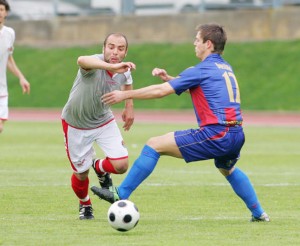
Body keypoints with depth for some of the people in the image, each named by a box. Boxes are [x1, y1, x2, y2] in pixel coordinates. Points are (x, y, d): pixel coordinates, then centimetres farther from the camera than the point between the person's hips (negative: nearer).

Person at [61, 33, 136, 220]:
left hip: (104, 122, 4)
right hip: (76, 125, -4)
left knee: (121, 165, -12)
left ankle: (100, 167, 25)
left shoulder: (125, 71, -14)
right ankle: (85, 205, 40)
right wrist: (111, 67, -76)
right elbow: (82, 60, -61)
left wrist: (129, 107, 11)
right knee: (81, 173, 6)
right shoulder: (95, 63, -33)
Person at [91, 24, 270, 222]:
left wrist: (125, 95, 5)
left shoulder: (202, 70, -4)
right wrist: (168, 78, 21)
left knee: (154, 145, -3)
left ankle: (121, 195, -3)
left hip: (215, 134, -8)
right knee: (228, 170, 39)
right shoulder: (226, 68, 19)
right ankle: (258, 213, 37)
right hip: (237, 135, 8)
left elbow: (161, 91, -4)